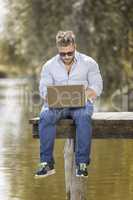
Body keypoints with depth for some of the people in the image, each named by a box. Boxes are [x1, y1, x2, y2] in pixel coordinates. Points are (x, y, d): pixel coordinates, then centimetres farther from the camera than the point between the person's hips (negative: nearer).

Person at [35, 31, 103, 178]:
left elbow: (96, 87, 2)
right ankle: (46, 162, -31)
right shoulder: (49, 66, 12)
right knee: (45, 116, -33)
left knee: (84, 117, -38)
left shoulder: (89, 63, 7)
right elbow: (43, 89, 6)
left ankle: (82, 163, -36)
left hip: (81, 102, -1)